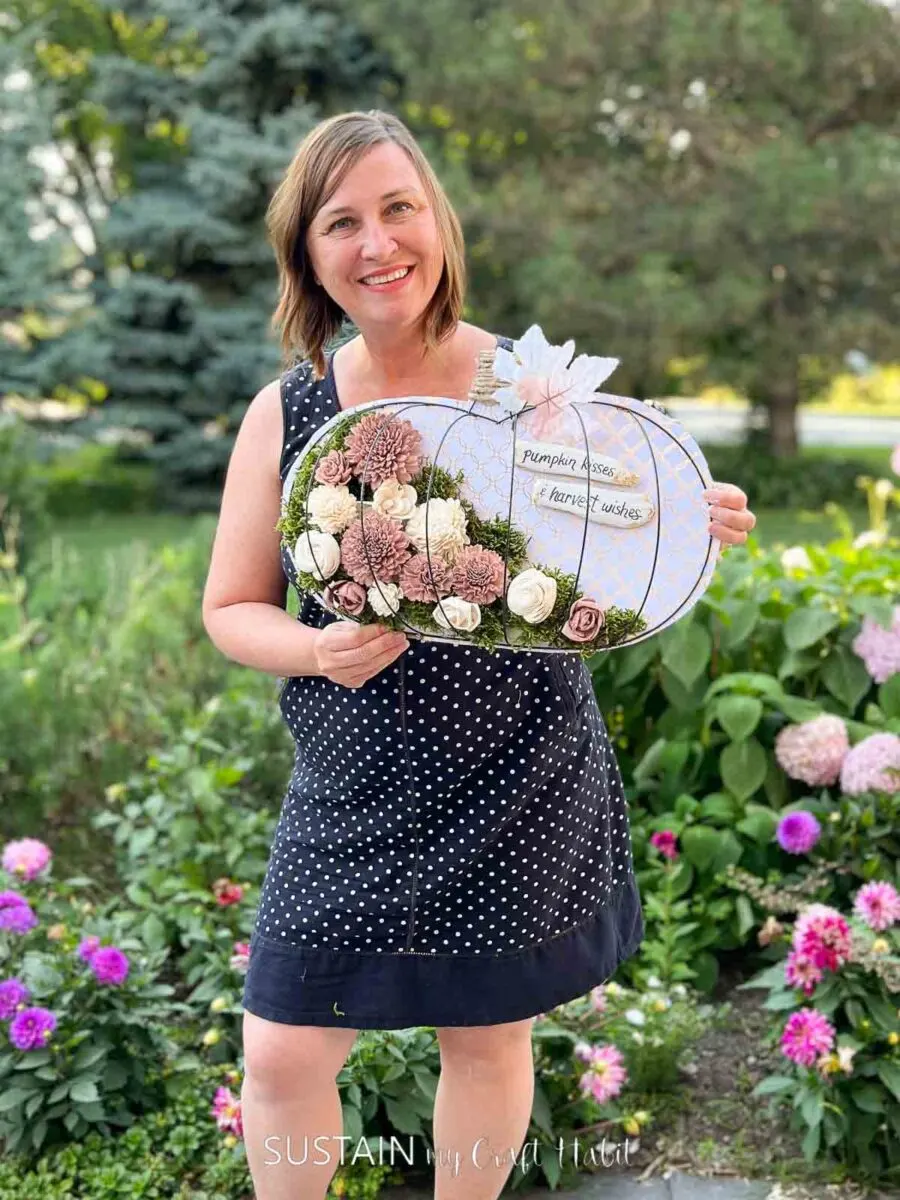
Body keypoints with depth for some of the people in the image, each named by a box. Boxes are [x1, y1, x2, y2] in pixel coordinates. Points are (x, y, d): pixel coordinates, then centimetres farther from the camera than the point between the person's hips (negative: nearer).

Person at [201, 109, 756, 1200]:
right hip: (354, 795, 1)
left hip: (520, 785, 0)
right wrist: (316, 649, -17)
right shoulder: (283, 414, -4)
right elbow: (230, 608, 3)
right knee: (280, 1057, 4)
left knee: (488, 1039, 16)